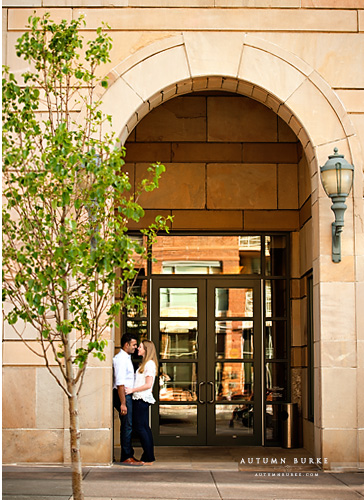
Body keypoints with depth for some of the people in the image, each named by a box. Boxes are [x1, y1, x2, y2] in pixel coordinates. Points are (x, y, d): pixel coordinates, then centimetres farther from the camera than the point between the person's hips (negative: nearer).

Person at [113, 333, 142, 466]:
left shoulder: (126, 358, 17)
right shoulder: (121, 358, -15)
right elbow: (120, 383, -21)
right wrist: (123, 403, -23)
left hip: (127, 395, 10)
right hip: (123, 395, -10)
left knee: (128, 426, 13)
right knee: (127, 426, -7)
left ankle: (129, 455, 19)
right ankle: (126, 457, -3)